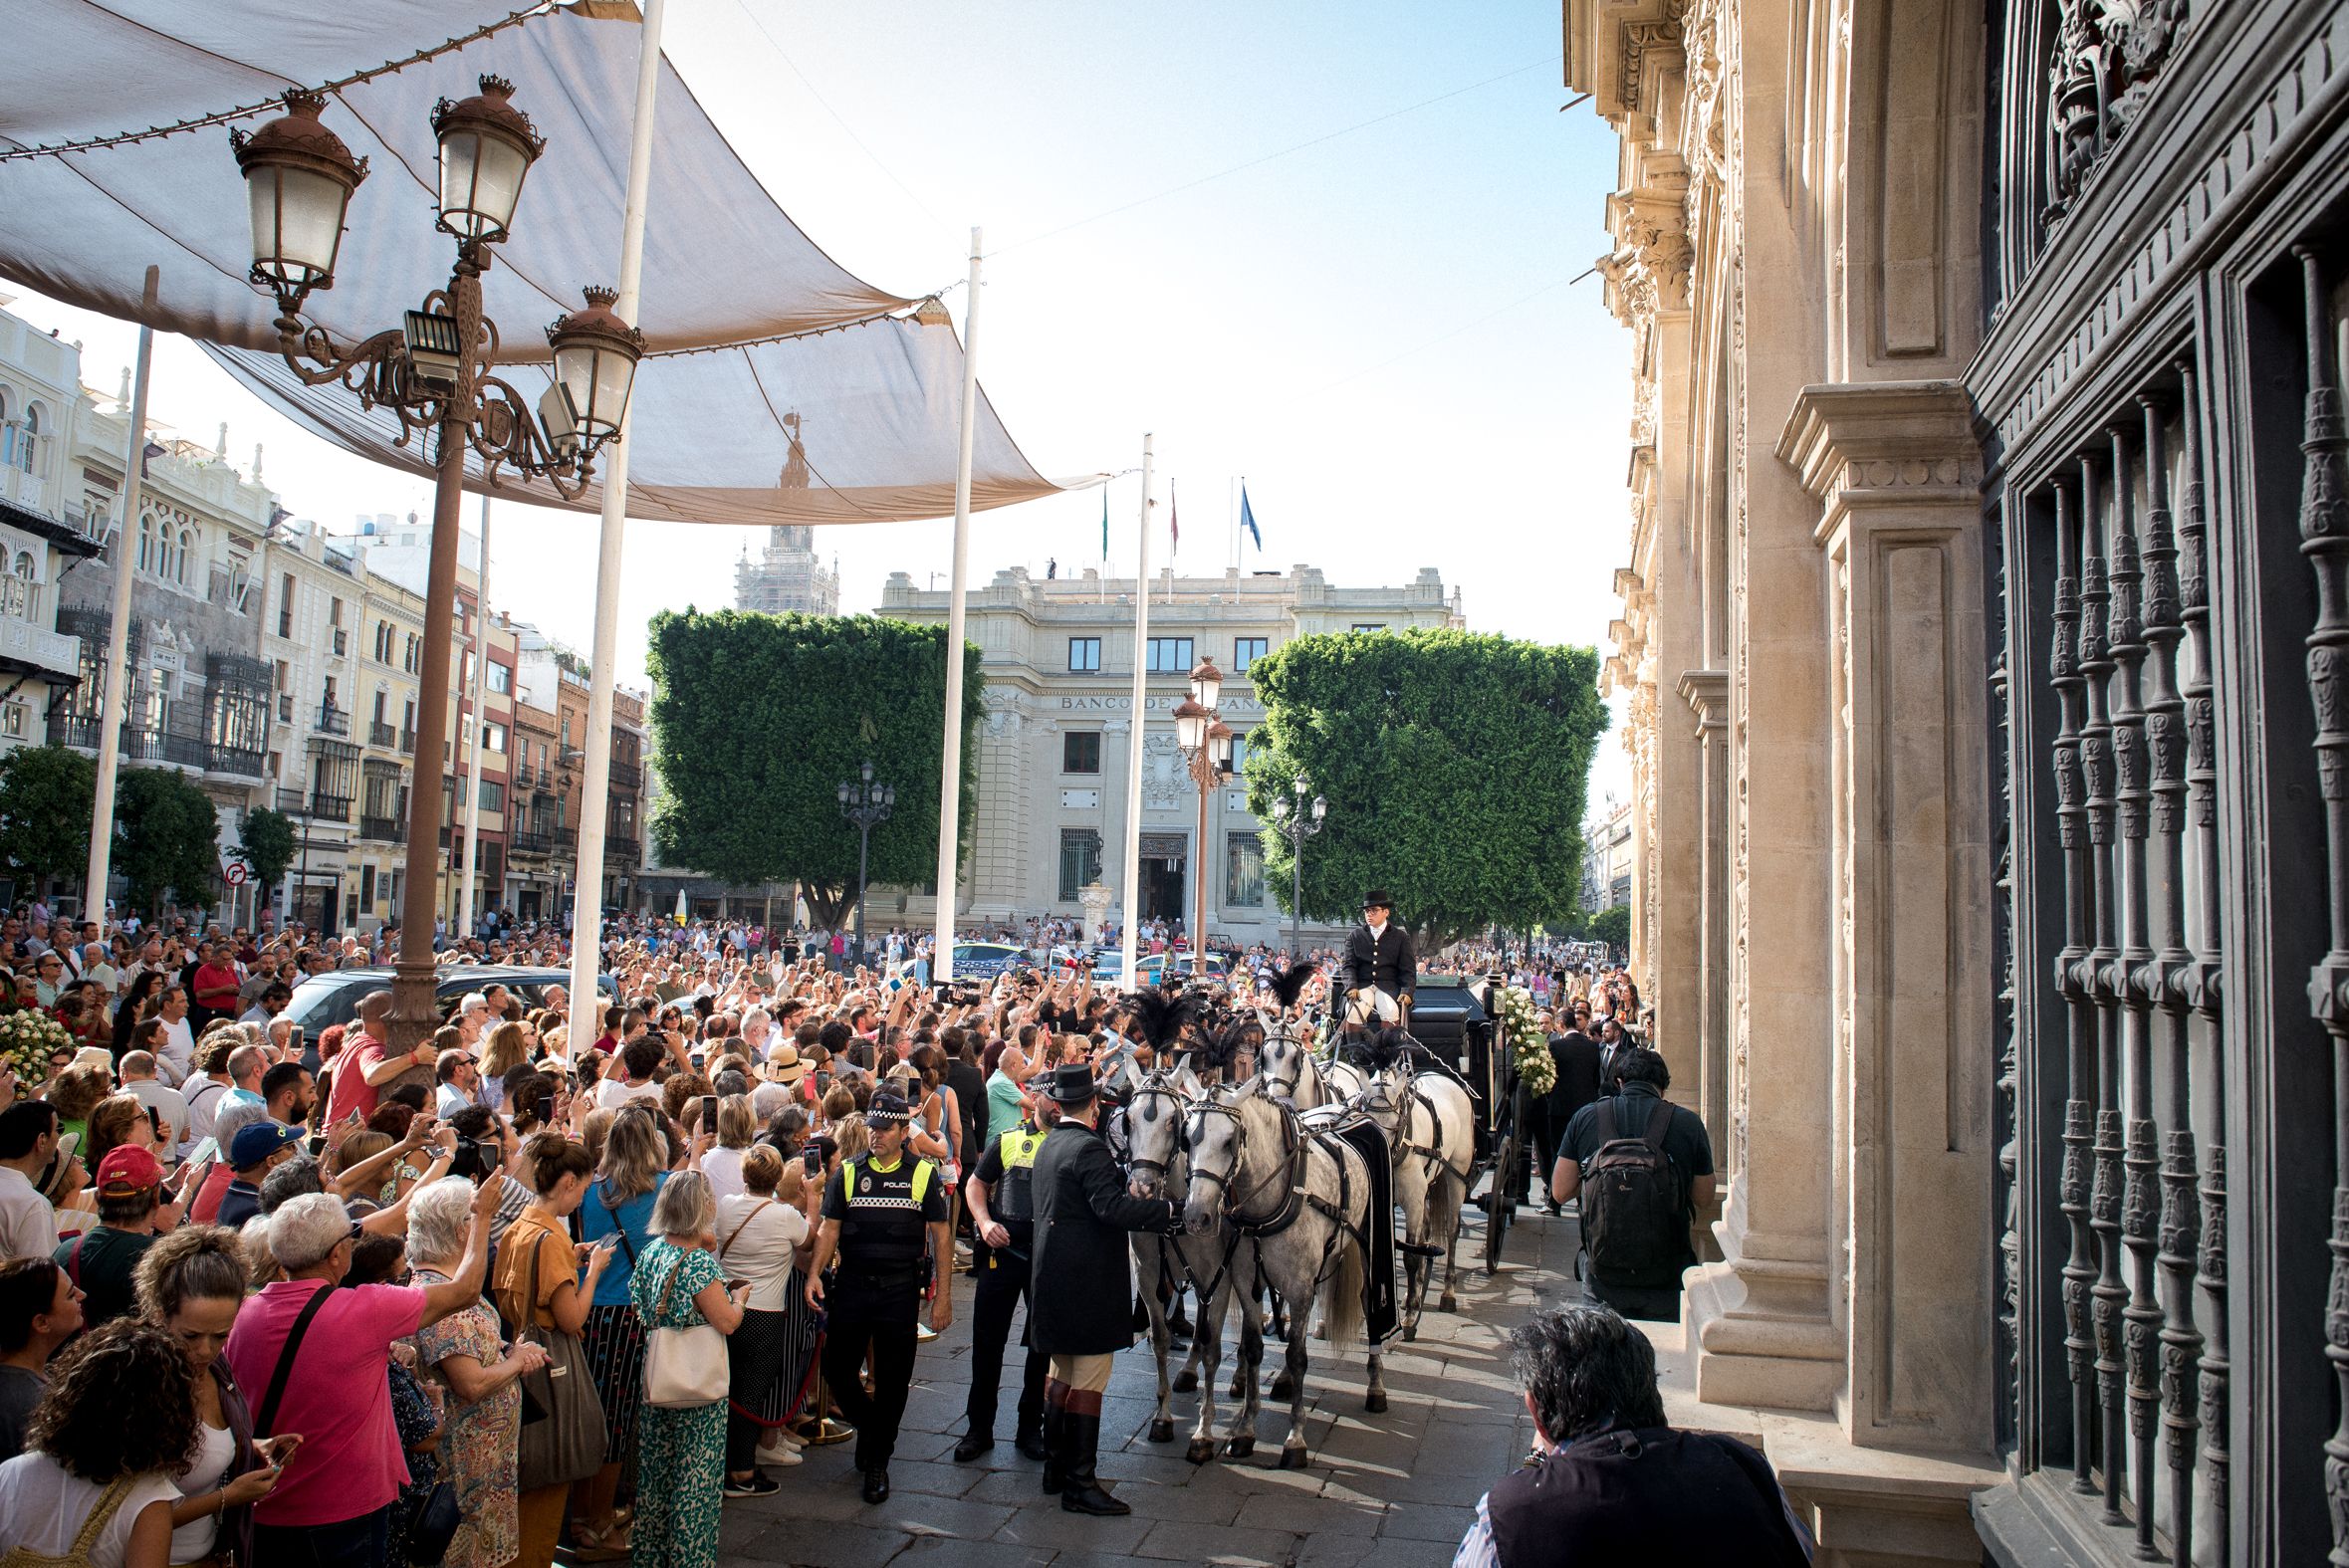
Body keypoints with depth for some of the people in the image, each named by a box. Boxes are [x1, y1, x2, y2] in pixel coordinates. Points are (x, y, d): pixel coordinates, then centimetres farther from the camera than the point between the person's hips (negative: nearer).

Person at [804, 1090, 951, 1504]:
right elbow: (830, 1228, 3)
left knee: (893, 1380, 5)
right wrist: (814, 1273, -14)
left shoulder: (923, 1175, 0)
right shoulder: (847, 1173, 5)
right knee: (837, 1369, 4)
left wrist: (942, 1295, -2)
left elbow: (941, 1236, 2)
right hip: (851, 1285, 2)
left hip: (900, 1289, -2)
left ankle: (877, 1462, 21)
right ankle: (868, 1424, 33)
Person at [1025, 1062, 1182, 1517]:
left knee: (1061, 1372, 19)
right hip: (1088, 1281, -9)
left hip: (1053, 1274, 10)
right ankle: (1079, 1483, 2)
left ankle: (1056, 1468, 28)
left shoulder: (1049, 1144, 11)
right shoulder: (1089, 1147, -18)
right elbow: (1111, 1206, -28)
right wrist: (1167, 1210, -23)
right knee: (1089, 1378, -2)